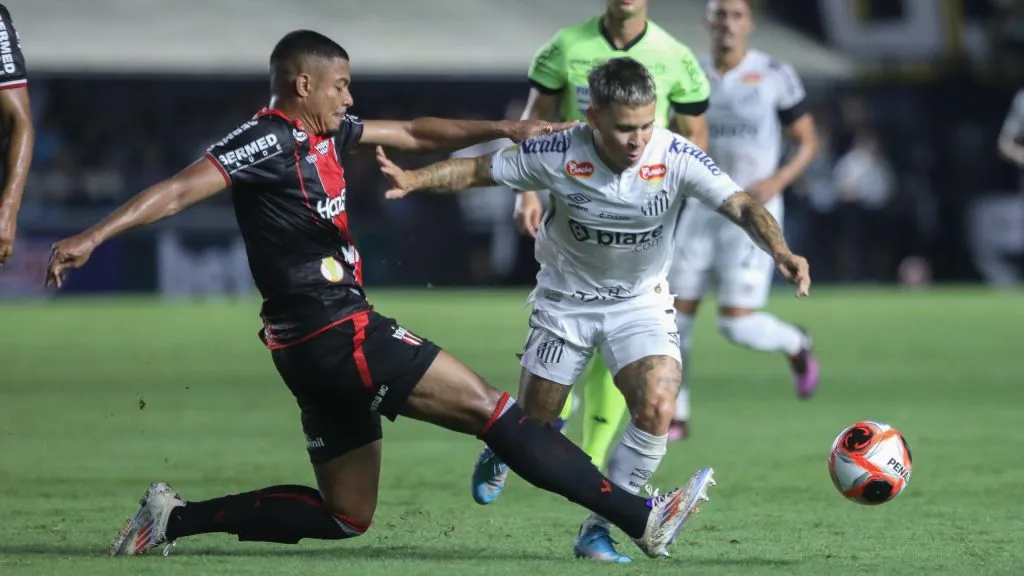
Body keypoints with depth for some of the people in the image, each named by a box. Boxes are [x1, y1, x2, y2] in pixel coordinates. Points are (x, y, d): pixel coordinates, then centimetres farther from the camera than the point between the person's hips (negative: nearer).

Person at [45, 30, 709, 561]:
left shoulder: (325, 133, 15)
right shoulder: (268, 141, -13)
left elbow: (415, 134, 24)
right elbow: (182, 189, -21)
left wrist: (504, 129, 19)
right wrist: (91, 238, -29)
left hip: (323, 346, 10)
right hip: (336, 332, -10)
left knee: (344, 516, 14)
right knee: (489, 406, -9)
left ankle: (177, 517, 13)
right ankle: (640, 517, -10)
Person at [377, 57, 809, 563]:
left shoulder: (675, 157, -24)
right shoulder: (558, 155, -24)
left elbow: (741, 206, -30)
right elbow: (476, 170, -13)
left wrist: (781, 253, -48)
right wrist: (413, 179, -29)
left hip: (641, 302, 0)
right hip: (566, 299, 0)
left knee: (657, 409, -22)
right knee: (533, 423, 8)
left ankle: (596, 529, -5)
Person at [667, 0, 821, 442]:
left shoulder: (775, 76, -6)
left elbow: (808, 142, 2)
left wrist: (779, 180, -14)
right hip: (700, 210, 4)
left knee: (737, 324, -11)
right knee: (675, 318, 0)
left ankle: (795, 345, 22)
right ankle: (675, 416, 15)